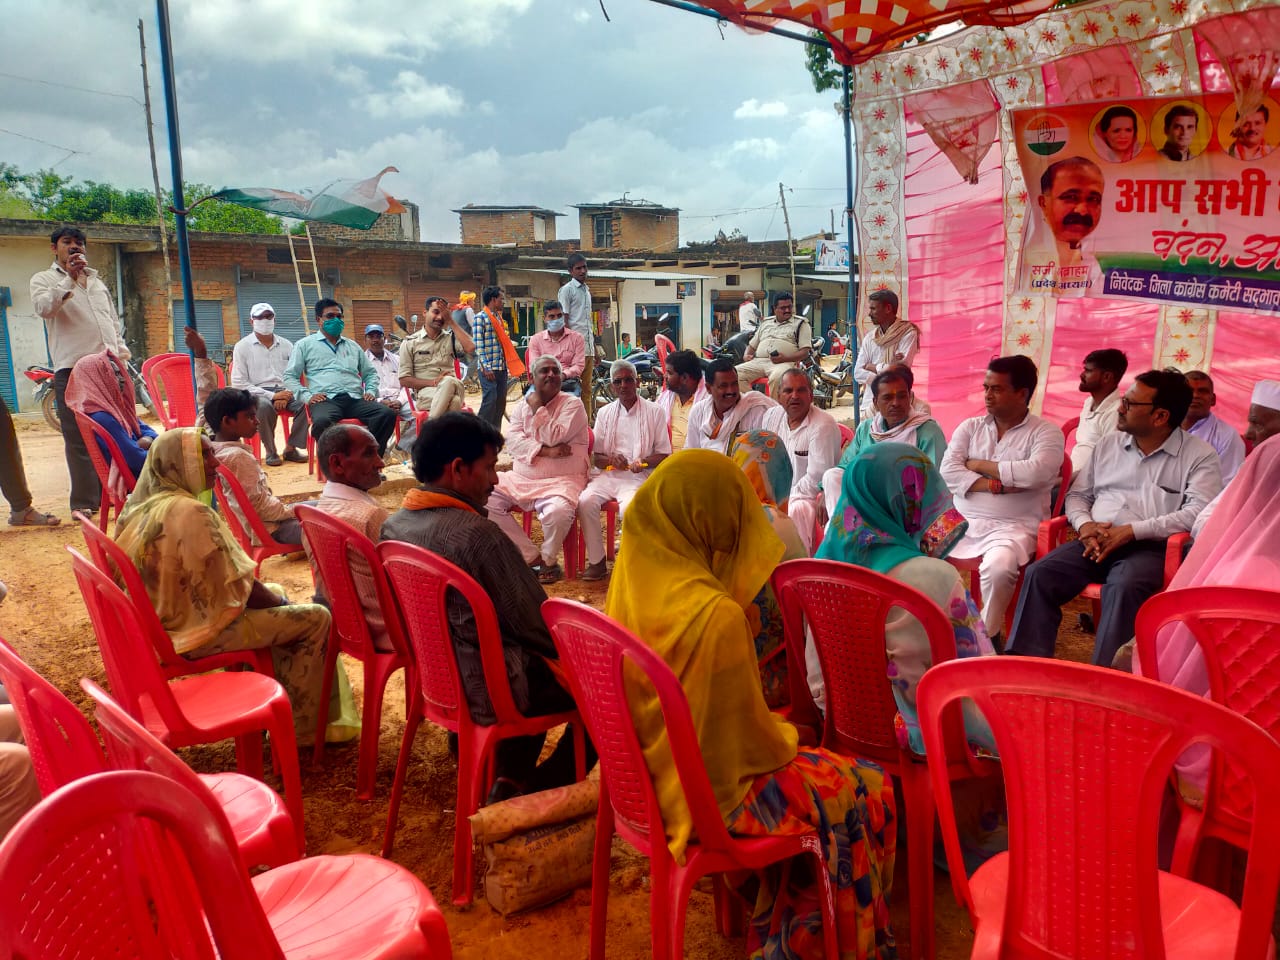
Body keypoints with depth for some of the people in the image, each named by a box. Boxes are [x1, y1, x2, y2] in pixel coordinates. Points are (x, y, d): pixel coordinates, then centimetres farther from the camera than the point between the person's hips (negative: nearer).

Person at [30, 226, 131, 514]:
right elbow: (43, 307, -11)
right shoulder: (44, 279, 9)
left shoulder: (97, 281, 25)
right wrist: (70, 278, -13)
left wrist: (122, 350, 12)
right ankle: (84, 501, -2)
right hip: (72, 368, -5)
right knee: (79, 438, -5)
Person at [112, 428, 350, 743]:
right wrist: (279, 601, -2)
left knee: (273, 595, 26)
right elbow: (237, 587, -21)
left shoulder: (143, 507, 3)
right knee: (316, 618, -2)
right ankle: (303, 725, 11)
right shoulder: (191, 513, -26)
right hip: (201, 627, -10)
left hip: (168, 619, 10)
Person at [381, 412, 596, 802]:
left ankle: (511, 777, 25)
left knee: (533, 653, 29)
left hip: (433, 675, 8)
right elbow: (535, 624, -18)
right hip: (488, 690, -8)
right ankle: (536, 788, 13)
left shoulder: (393, 525, -3)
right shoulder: (478, 535, -27)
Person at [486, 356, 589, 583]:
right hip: (521, 479, 5)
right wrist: (545, 451, -16)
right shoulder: (522, 406, 12)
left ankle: (548, 560, -2)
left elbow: (554, 437, -13)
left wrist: (537, 408, -7)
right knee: (486, 499, -17)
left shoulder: (573, 404, -1)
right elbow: (513, 441, -2)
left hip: (561, 481, -5)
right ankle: (531, 556, -6)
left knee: (558, 511, -36)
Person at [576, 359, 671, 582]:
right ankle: (596, 561, -13)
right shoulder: (605, 413, 14)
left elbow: (664, 455, 4)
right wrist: (610, 459, -11)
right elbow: (595, 458, 13)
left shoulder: (654, 411, 5)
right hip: (607, 475, 3)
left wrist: (644, 461, -17)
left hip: (638, 477, -3)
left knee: (629, 508, -34)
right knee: (585, 501, -26)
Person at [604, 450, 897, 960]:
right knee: (866, 790, 13)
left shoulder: (630, 583, -7)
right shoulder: (715, 614, -32)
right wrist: (785, 737, 1)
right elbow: (749, 738, -20)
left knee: (818, 765, 25)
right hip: (716, 792, -7)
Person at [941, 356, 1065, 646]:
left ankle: (988, 635, -10)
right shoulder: (970, 427, 11)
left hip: (1013, 526, -4)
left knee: (998, 567, -34)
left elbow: (1035, 473, -19)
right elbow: (948, 472, -2)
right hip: (961, 520, 4)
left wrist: (979, 465, -9)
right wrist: (997, 486, -14)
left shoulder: (1046, 433, 0)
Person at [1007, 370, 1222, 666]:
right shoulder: (1108, 444, 18)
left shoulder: (1200, 455, 3)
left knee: (1125, 586, -37)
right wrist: (1084, 524, -3)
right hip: (1096, 541, 4)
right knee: (1039, 573, -22)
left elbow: (1199, 512, -12)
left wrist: (1132, 530, -18)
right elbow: (1078, 494, 21)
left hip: (1151, 547, -4)